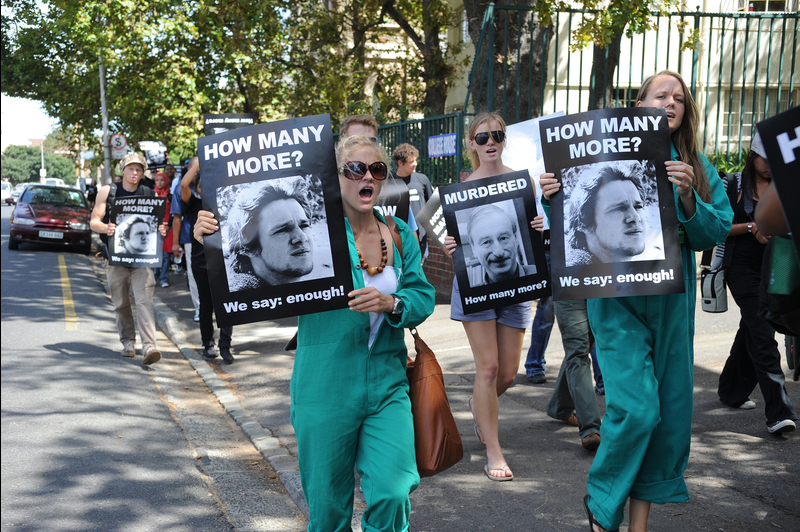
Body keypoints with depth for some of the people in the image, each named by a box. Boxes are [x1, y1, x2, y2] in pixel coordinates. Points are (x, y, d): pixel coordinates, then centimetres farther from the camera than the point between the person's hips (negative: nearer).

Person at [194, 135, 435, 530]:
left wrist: (391, 303, -16)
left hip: (387, 386, 3)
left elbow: (423, 297, 5)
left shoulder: (400, 234, 7)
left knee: (391, 493, -10)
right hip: (326, 389, -2)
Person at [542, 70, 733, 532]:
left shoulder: (698, 168, 10)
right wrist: (554, 199, -16)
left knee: (670, 410, 6)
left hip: (671, 300, 4)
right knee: (636, 407, -13)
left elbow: (716, 233, 3)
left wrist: (688, 197, -13)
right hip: (618, 298, -4)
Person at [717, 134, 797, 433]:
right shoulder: (735, 185, -2)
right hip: (742, 266, -5)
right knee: (763, 336, -13)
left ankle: (732, 391, 35)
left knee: (751, 331, 16)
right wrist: (751, 227, -16)